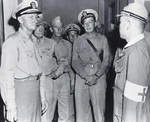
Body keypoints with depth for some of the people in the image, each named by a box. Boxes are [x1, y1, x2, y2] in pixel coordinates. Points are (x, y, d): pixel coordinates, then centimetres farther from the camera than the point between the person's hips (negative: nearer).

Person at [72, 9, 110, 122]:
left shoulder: (102, 39, 9)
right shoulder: (78, 41, 11)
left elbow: (106, 61, 2)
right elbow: (75, 62, 4)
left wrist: (96, 76, -12)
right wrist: (86, 76, -10)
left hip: (99, 78, -1)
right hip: (82, 78, 1)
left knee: (99, 111, -2)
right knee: (81, 110, 1)